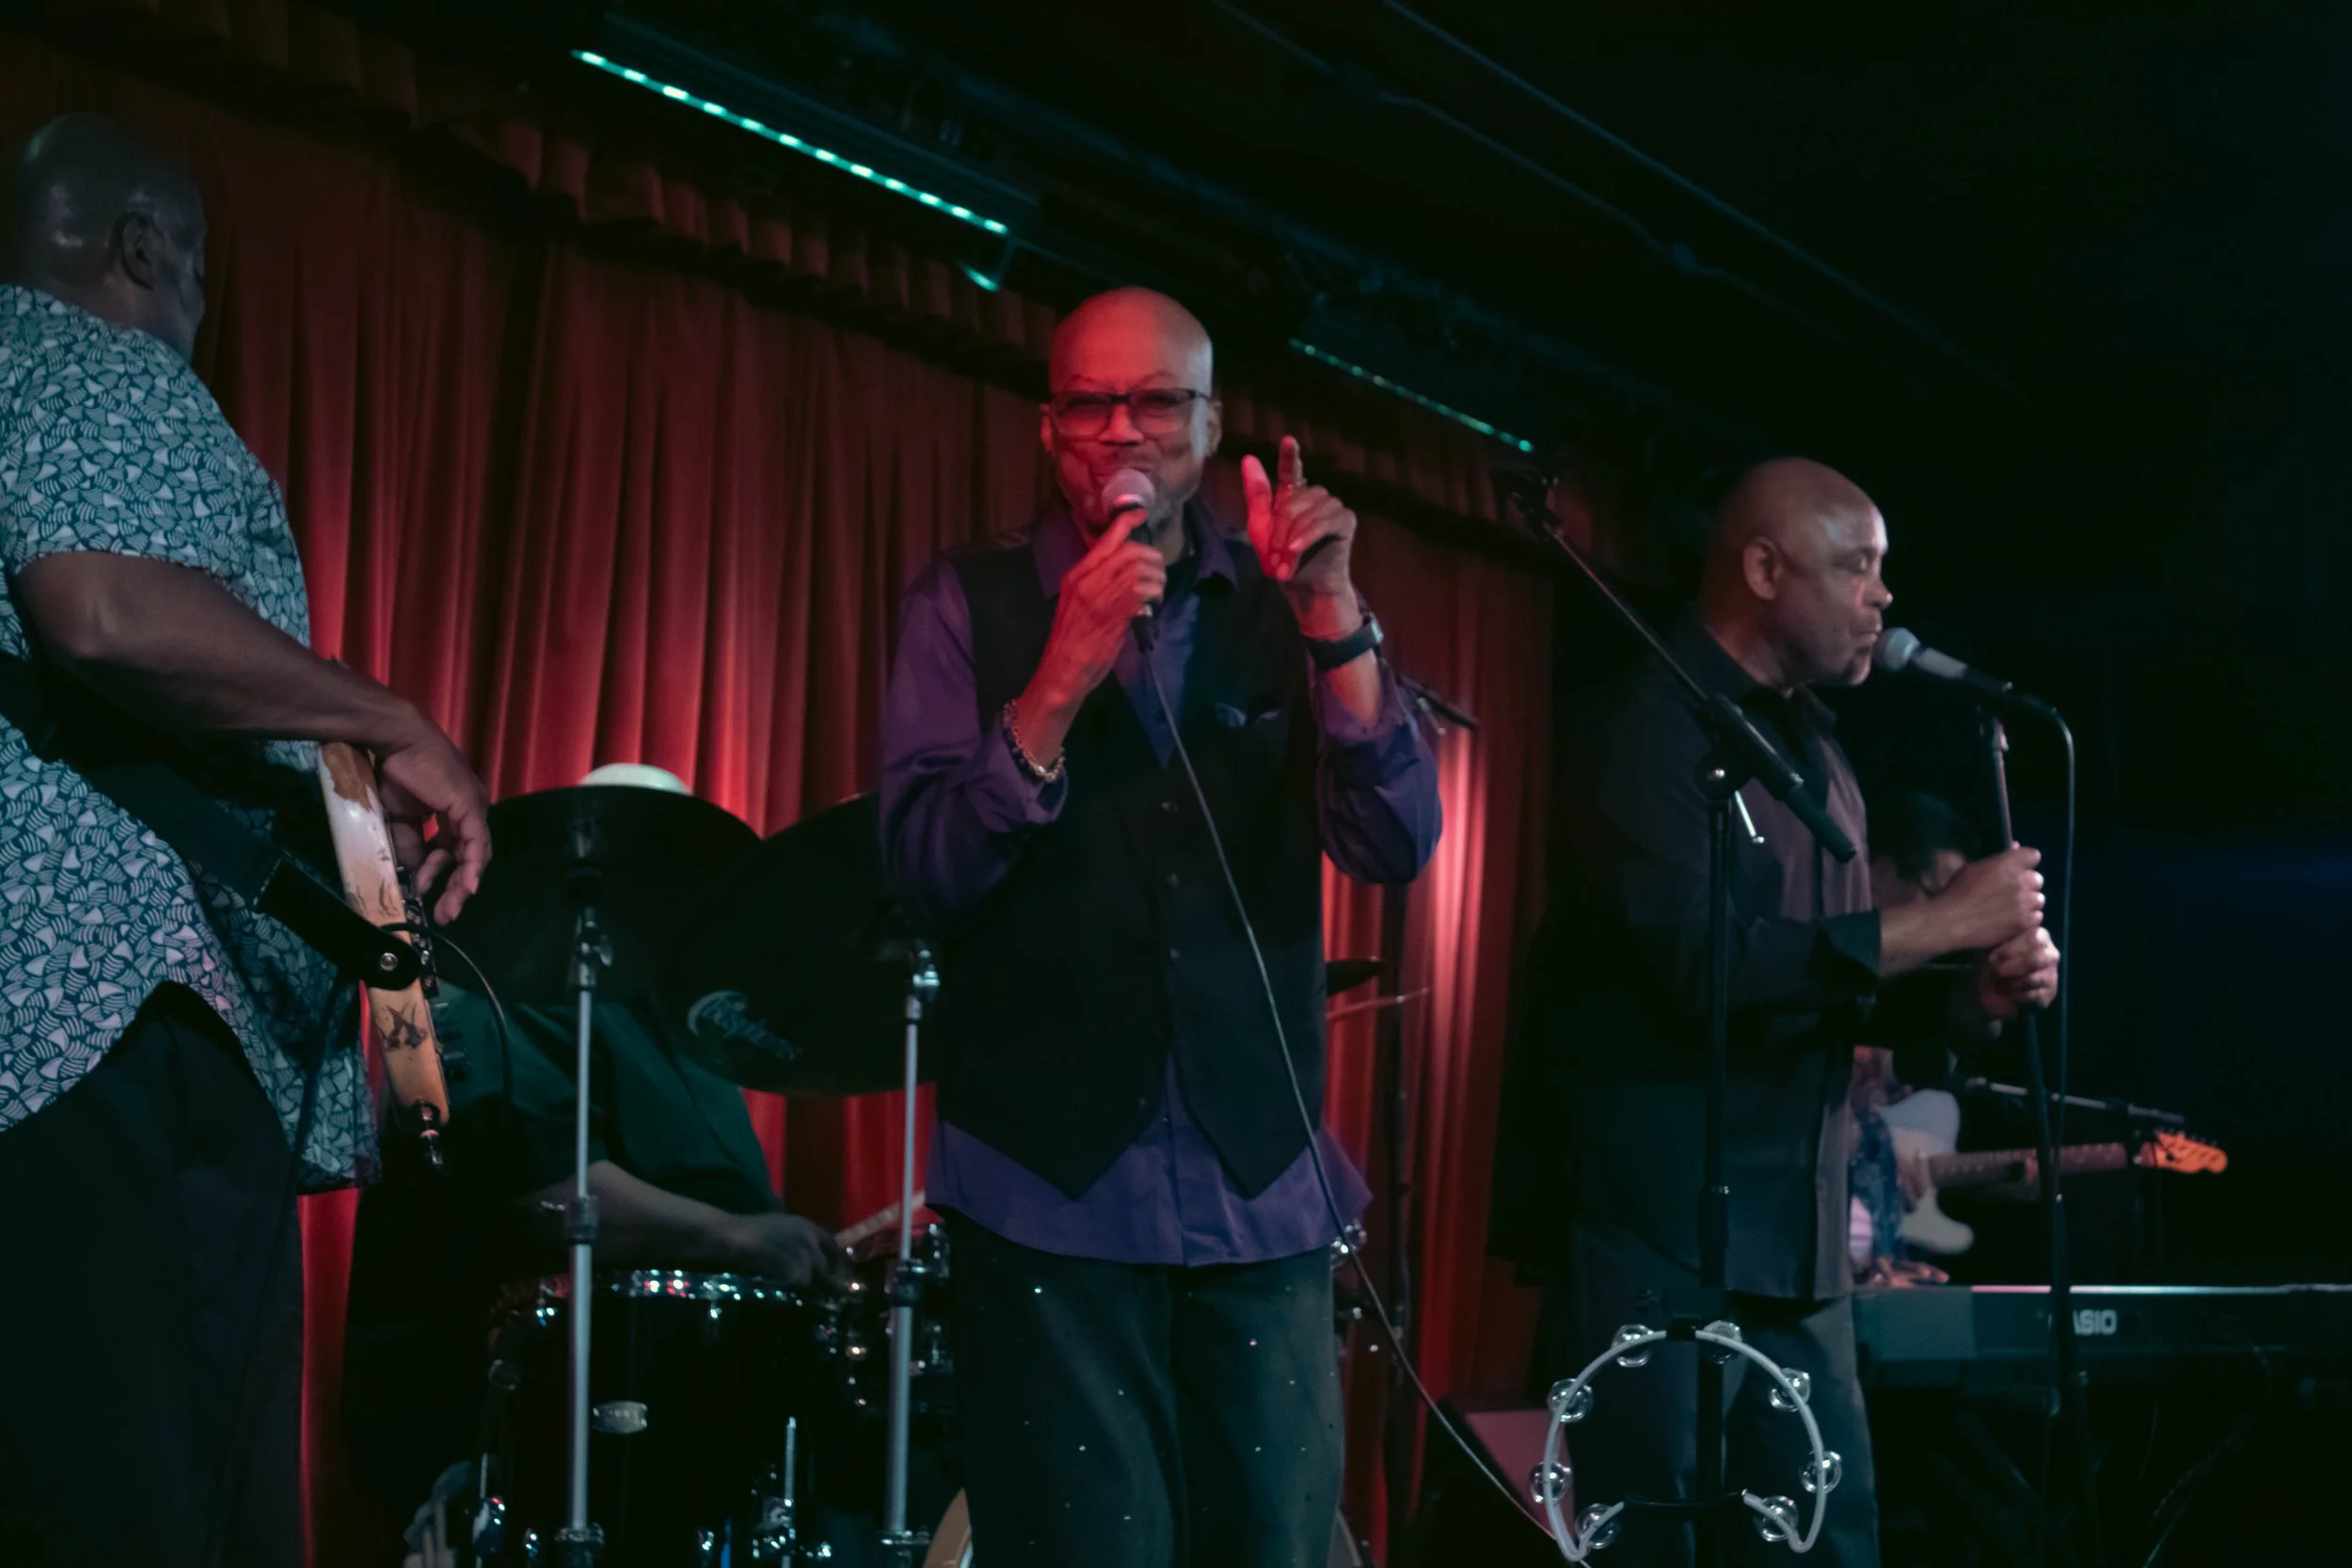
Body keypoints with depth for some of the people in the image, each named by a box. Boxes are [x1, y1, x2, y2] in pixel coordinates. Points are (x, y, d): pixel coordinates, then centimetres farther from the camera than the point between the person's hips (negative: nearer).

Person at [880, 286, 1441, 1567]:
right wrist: (1062, 676, -20)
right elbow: (925, 866, -8)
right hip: (1052, 1186, -2)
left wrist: (1332, 618, -16)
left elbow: (1396, 847, -4)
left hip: (1262, 1188, 2)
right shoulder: (972, 604, 3)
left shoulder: (1278, 607, 7)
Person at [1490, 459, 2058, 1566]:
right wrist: (1940, 921, -19)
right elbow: (1703, 965, -25)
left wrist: (1975, 988, 2)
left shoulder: (1814, 751, 17)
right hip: (1652, 1229, -8)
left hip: (1794, 1238, 9)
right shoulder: (1647, 728, -11)